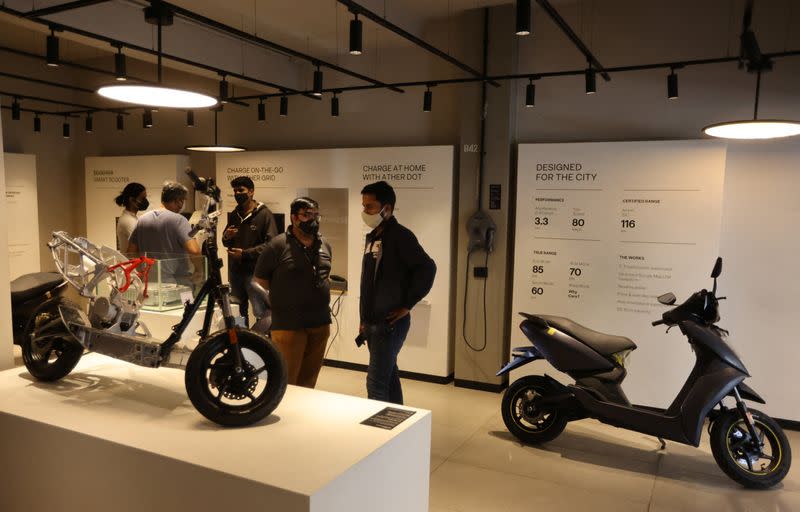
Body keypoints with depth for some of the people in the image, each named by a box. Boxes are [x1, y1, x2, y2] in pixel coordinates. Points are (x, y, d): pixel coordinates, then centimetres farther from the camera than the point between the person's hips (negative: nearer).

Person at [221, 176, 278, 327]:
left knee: (261, 314, -7)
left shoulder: (264, 214, -7)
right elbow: (227, 243, 20)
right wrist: (226, 237, -4)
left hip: (255, 271, -7)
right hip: (235, 271, 7)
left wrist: (245, 253, -18)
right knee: (238, 313, 16)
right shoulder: (234, 215, 14)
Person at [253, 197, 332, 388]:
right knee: (286, 382, 0)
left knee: (309, 380, 15)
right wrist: (282, 295, 1)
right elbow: (260, 280, -3)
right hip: (289, 325, -5)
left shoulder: (325, 245, 10)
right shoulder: (278, 245, -9)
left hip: (321, 323, 6)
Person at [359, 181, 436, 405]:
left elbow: (427, 268, -22)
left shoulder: (399, 235, -12)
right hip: (373, 323, 9)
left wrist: (406, 305, -17)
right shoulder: (372, 236, 14)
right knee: (389, 378, 16)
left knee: (376, 385, -8)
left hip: (390, 323, -9)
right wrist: (365, 321, 18)